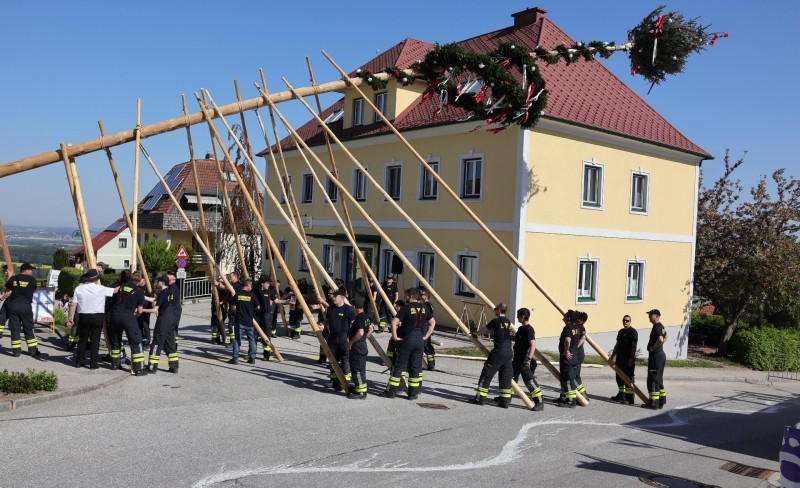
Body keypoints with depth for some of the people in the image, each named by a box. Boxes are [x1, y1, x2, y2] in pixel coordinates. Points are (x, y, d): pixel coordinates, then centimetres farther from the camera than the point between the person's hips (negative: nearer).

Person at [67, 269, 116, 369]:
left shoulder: (79, 288, -1)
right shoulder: (100, 289, -7)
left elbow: (73, 305, -1)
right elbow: (115, 291, 3)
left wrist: (69, 318, 6)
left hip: (83, 316, 2)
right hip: (97, 317, -2)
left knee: (82, 339, 13)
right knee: (95, 340, 3)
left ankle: (79, 362, 18)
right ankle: (93, 363, 6)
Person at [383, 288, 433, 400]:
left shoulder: (406, 308, -10)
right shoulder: (424, 308, 7)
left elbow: (394, 322, -20)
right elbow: (432, 323, 15)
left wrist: (395, 336, -10)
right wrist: (426, 336, 14)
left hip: (407, 340, -5)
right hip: (420, 340, 5)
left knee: (399, 366, 3)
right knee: (416, 366, 10)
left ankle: (391, 392, 8)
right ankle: (413, 393, 12)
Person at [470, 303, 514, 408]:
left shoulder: (496, 321, -9)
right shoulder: (507, 321, 13)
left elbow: (484, 329, 5)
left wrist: (476, 334, 25)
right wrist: (480, 332, 30)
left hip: (499, 351, -7)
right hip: (508, 352, 7)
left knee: (487, 374, 1)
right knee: (506, 376, 11)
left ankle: (480, 397, 3)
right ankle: (505, 400, 13)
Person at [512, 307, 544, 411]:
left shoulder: (528, 329, -17)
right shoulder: (521, 328, 11)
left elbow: (533, 345, -27)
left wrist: (529, 358, -34)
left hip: (524, 360, -10)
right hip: (517, 359, 10)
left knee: (529, 380, -10)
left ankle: (539, 403, -6)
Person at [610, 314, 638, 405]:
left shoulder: (633, 332, -8)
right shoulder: (621, 331, 16)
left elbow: (634, 346, -14)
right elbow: (617, 345, 22)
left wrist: (631, 359, -20)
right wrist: (612, 356, 19)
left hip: (628, 359, -8)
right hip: (620, 358, 8)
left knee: (629, 378, -7)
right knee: (619, 377, 15)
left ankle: (629, 398, -6)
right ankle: (621, 395, 27)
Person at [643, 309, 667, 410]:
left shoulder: (656, 327, -17)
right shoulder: (661, 327, 15)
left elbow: (660, 339, -34)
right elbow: (665, 337, 34)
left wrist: (653, 348, -20)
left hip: (656, 356, -10)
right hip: (661, 355, 10)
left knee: (653, 379, -6)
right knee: (658, 379, 16)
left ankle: (653, 402, -4)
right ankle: (661, 401, 21)